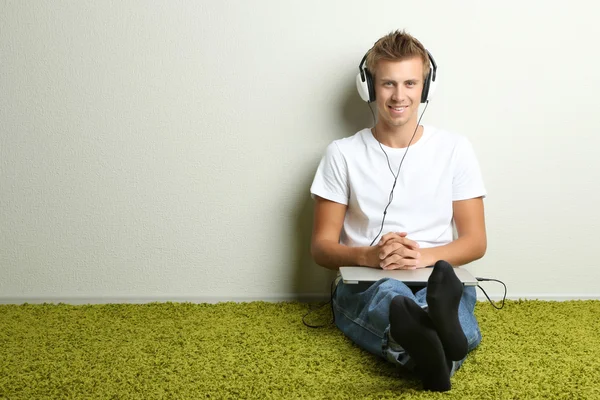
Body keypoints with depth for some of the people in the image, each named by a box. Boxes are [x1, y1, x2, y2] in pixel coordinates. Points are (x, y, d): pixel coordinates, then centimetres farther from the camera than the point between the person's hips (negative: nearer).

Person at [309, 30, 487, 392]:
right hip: (364, 286, -1)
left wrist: (426, 256, -15)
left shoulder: (455, 149, 7)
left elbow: (476, 241, 7)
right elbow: (322, 247, 5)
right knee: (388, 293, -39)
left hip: (438, 279, 1)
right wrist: (368, 255, -18)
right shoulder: (343, 154, 6)